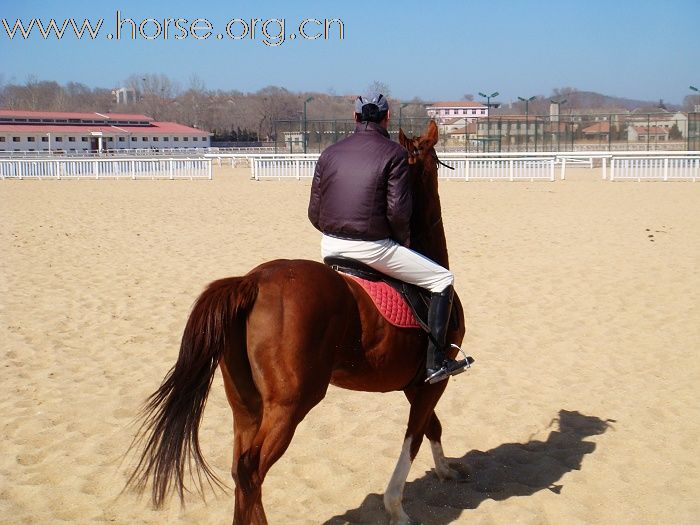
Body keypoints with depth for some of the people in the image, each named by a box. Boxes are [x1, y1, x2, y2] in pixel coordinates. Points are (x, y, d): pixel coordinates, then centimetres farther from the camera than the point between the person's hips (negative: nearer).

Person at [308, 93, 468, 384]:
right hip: (373, 248, -5)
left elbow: (314, 214, 8)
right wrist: (404, 242, 5)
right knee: (442, 279, 8)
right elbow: (398, 211, -13)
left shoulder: (329, 153, 9)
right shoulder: (394, 153, -5)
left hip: (330, 247, 6)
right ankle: (435, 363, 3)